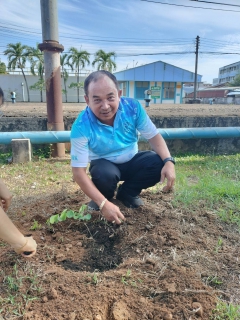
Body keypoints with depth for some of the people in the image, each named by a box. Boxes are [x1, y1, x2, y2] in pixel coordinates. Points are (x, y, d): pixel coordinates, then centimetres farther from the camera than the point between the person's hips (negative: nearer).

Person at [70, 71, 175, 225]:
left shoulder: (133, 107, -21)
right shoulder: (81, 126, -29)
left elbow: (154, 136, -11)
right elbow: (78, 171, -28)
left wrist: (168, 161, -30)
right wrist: (103, 203, -36)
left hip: (131, 161, 3)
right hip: (105, 165, -3)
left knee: (159, 163, -23)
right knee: (105, 174, -38)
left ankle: (127, 192, 4)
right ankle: (103, 198, 1)